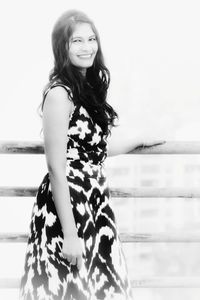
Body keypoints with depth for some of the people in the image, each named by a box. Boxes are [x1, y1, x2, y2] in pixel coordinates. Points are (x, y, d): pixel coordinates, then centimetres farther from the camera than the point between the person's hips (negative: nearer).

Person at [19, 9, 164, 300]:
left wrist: (139, 141, 25)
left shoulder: (90, 87, 9)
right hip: (68, 206, -8)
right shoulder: (59, 93, -16)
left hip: (94, 202, 8)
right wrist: (70, 234, -20)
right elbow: (57, 167, -18)